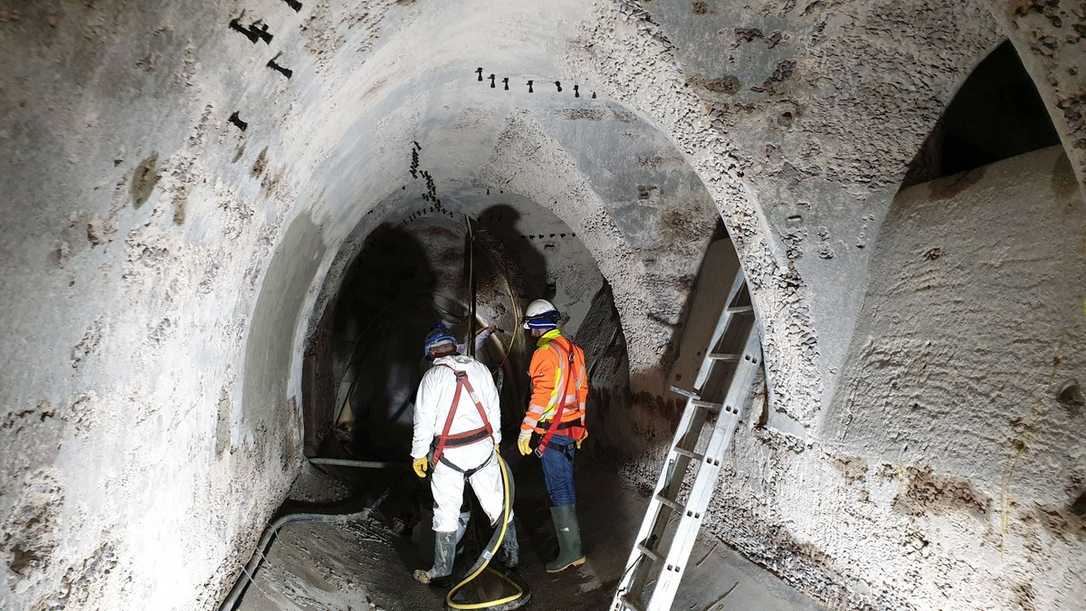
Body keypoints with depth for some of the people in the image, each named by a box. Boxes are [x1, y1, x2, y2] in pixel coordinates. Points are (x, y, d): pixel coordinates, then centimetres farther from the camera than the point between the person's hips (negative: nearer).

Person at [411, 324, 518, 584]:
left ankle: (443, 567, 21)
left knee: (446, 511, 9)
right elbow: (494, 408, 8)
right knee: (496, 502, 15)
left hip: (449, 455, -3)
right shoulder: (480, 368, 2)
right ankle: (511, 553, 27)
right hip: (483, 447, 4)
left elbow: (424, 420, -7)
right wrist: (495, 439, 20)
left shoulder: (432, 376, -9)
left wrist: (419, 454, 4)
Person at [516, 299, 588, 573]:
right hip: (572, 428, 9)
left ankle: (571, 550, -1)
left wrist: (525, 431, -15)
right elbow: (582, 389, 15)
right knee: (566, 481, 22)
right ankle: (564, 526, 38)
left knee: (558, 489, -4)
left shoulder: (545, 352, -17)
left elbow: (541, 396, -21)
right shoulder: (573, 349, 9)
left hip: (552, 431, -9)